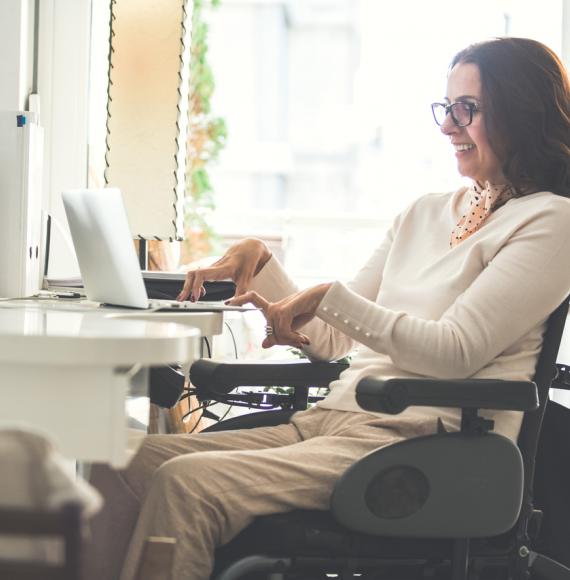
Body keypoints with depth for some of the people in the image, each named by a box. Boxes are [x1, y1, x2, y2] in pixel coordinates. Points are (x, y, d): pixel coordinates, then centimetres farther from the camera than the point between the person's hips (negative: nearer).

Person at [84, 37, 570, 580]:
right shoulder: (425, 213, 23)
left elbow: (456, 351, -12)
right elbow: (334, 342, 22)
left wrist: (329, 296, -10)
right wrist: (258, 259, 11)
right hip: (330, 419, 7)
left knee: (184, 481, -27)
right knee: (129, 462, -14)